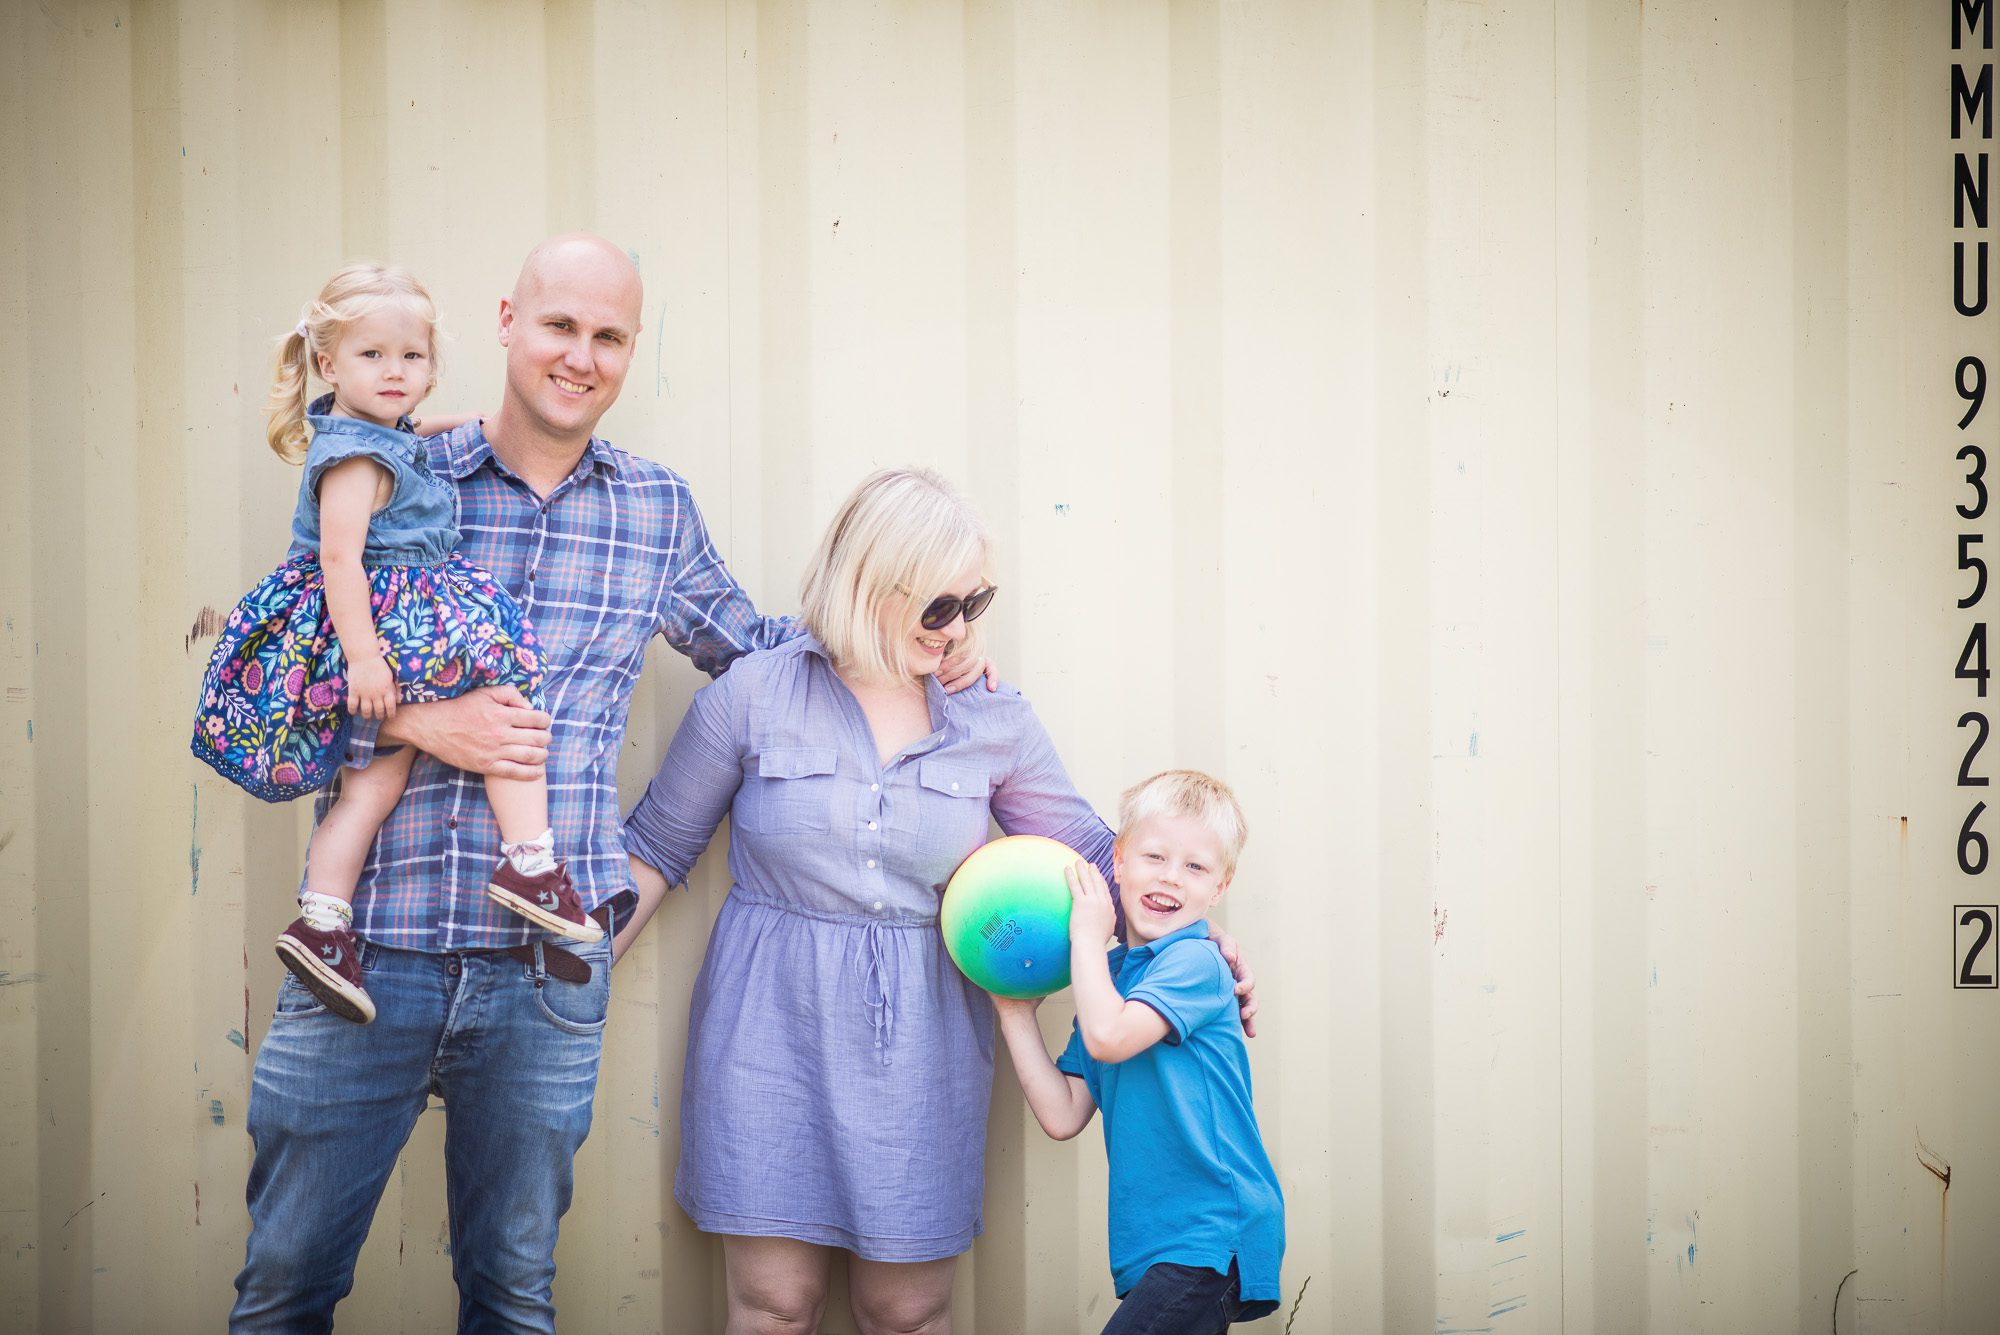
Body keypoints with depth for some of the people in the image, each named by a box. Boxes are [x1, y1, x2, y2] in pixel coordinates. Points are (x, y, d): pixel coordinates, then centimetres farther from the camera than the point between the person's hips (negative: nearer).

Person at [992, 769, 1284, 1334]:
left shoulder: (1195, 961, -9)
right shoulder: (1109, 976, 12)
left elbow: (1109, 1036, -25)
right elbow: (1063, 1116, 8)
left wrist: (1087, 932, -12)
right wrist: (1016, 1013, 3)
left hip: (1213, 1238, -8)